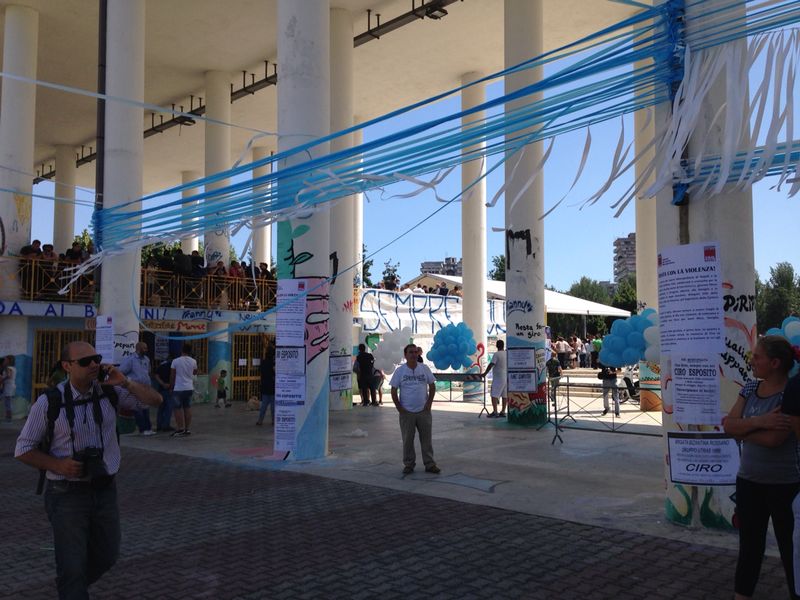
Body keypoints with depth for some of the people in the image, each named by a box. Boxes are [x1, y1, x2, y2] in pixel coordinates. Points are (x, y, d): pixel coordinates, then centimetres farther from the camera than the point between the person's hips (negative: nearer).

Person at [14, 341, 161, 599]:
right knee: (72, 567, -1)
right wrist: (58, 465, -19)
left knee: (106, 556, 19)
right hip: (67, 493, -4)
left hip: (105, 490, 4)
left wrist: (125, 382, -19)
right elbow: (23, 449, -3)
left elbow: (155, 400, -3)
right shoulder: (49, 402, -11)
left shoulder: (110, 391, -3)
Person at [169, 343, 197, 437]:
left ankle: (180, 428, -5)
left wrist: (171, 387, 6)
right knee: (188, 408, 12)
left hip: (178, 389, -4)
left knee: (178, 408, 0)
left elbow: (172, 376, -4)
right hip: (189, 388, 4)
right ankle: (187, 429, 15)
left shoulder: (175, 361, -10)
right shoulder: (193, 361, 0)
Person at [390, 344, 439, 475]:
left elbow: (432, 386, 8)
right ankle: (409, 465, 19)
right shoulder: (399, 370, -3)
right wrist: (398, 407, -7)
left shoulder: (424, 368, 2)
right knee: (407, 440, 7)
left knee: (427, 439, 7)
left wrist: (429, 403, -1)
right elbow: (394, 390, 0)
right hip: (406, 412, -1)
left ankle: (429, 464, 16)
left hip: (424, 411, 1)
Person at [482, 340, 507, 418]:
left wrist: (485, 373, -10)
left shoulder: (496, 354, -12)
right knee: (504, 395, 10)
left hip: (498, 378, -7)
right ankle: (503, 412, 14)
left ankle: (495, 412, -13)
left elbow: (491, 365, -16)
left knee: (494, 395, -7)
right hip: (507, 377, 7)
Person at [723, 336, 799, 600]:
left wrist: (741, 429, -10)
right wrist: (758, 422, -22)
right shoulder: (750, 388, 3)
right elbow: (729, 424, -5)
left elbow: (773, 438, -25)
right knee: (749, 545, 16)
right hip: (748, 481, 6)